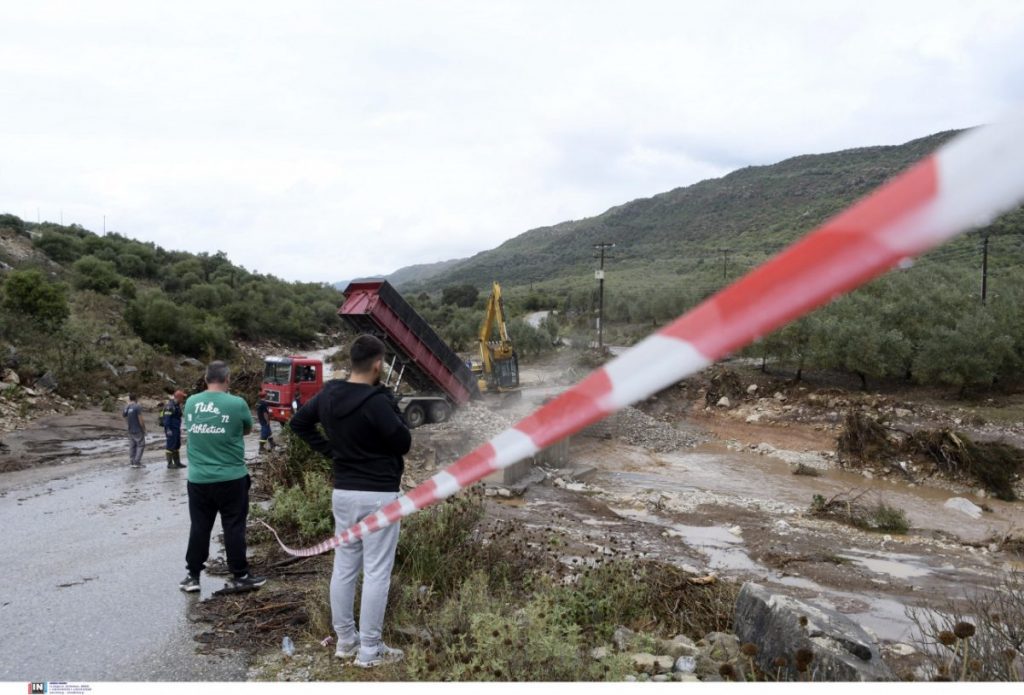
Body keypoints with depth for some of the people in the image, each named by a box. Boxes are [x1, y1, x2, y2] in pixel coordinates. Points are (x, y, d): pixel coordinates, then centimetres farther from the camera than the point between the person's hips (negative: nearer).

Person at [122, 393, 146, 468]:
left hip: (130, 430, 7)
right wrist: (144, 428, -7)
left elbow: (125, 419, 12)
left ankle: (131, 462, 12)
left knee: (132, 446, 11)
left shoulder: (126, 408, 5)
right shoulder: (137, 407, -16)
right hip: (138, 430, -7)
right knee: (141, 445, 1)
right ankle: (137, 462, -4)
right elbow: (140, 419, -17)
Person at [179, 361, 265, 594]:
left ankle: (192, 576, 21)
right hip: (231, 478, -3)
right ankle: (240, 577, 13)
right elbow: (247, 429, 6)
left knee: (199, 527, 13)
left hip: (197, 479, 3)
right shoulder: (237, 404, -12)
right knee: (234, 527, 5)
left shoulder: (191, 402, 0)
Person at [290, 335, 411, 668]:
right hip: (379, 495, -8)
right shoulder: (376, 401, -21)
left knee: (344, 567, 15)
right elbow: (404, 442, -14)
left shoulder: (328, 394, 3)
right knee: (376, 572, 1)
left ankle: (345, 640, 26)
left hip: (343, 492, 8)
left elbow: (299, 422, 16)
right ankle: (369, 650, 8)